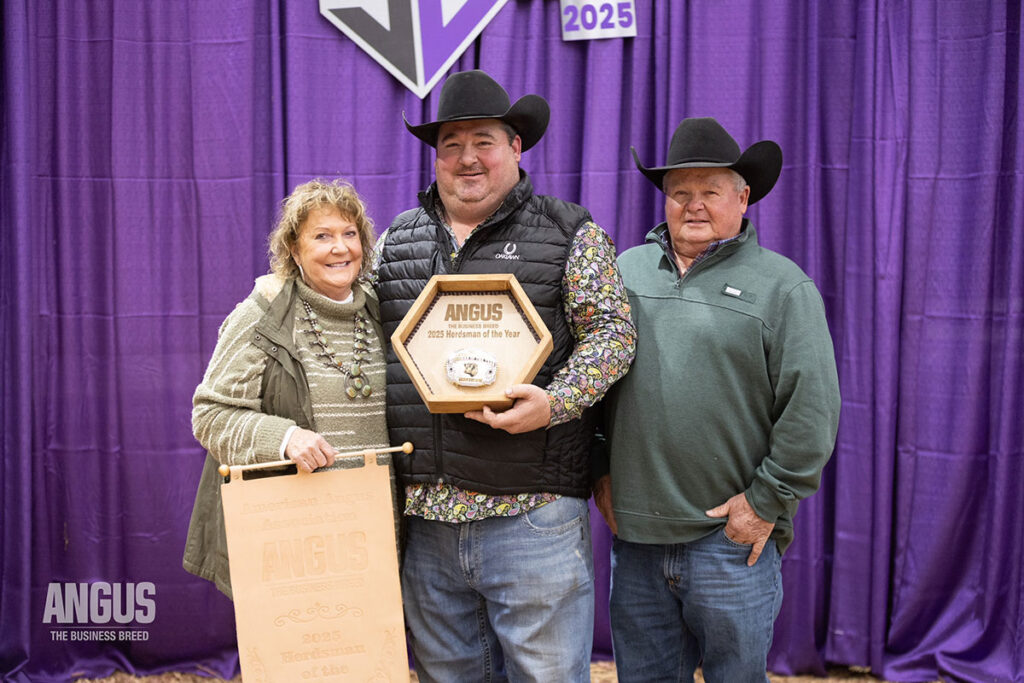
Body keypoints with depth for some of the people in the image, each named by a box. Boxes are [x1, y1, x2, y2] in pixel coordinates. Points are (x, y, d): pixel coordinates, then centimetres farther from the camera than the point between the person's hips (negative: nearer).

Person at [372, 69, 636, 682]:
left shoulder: (569, 233, 2)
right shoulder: (396, 241, 13)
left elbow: (611, 330, -4)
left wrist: (555, 402, -19)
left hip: (532, 511, -4)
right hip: (423, 515, 4)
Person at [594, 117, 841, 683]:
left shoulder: (782, 284, -2)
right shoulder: (625, 270, 10)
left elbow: (812, 407, -6)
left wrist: (766, 501, -9)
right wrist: (600, 471, 8)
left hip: (731, 536, -3)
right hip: (634, 531, 4)